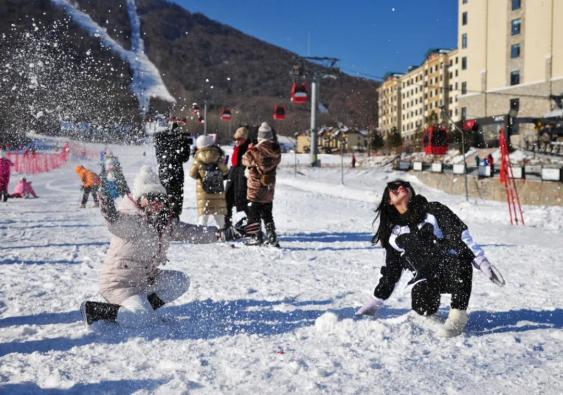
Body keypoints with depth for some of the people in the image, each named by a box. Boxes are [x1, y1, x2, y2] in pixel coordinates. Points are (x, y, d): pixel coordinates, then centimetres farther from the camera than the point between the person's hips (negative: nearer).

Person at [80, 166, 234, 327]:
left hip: (146, 280, 8)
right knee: (143, 319, -22)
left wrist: (218, 233, 2)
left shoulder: (165, 221, 0)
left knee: (180, 281, 2)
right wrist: (112, 216, -70)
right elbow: (122, 224, -46)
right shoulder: (133, 218, -23)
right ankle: (92, 310, -7)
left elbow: (187, 231, 8)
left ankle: (143, 308, 4)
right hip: (119, 284, -8)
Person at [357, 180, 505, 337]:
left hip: (452, 271, -1)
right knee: (422, 307, -30)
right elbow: (391, 270, 19)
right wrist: (375, 301, 18)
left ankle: (458, 315, -23)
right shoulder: (392, 232, 12)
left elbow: (459, 234, -4)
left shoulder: (432, 210, 5)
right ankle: (428, 315, 6)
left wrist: (482, 261, -16)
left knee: (460, 260, -36)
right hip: (426, 278, 2)